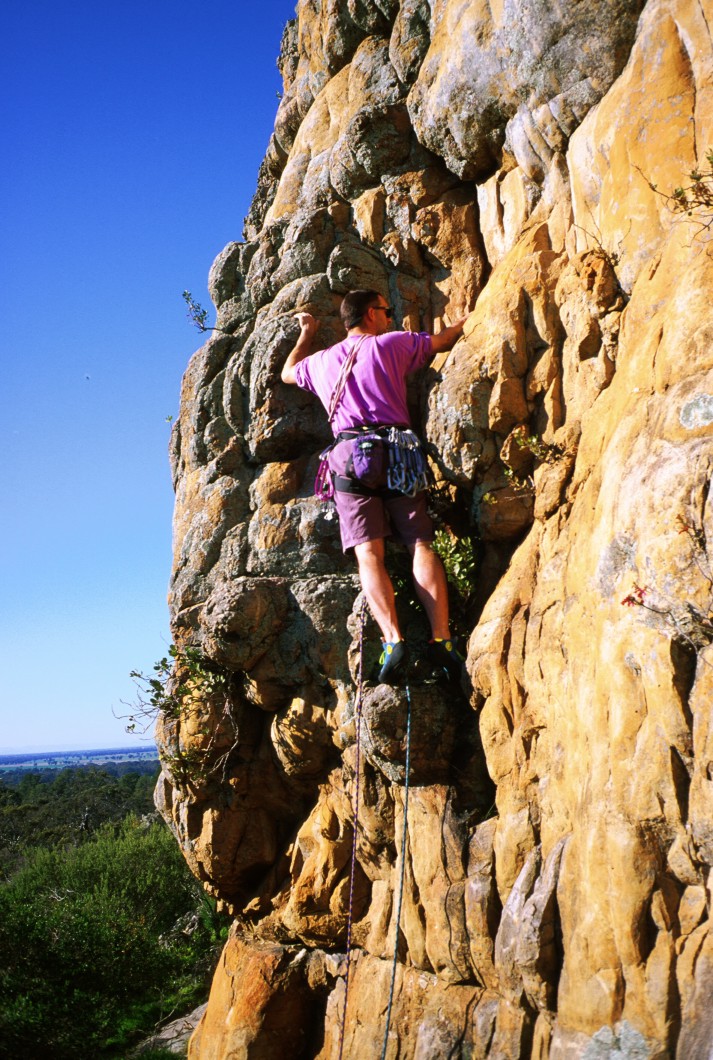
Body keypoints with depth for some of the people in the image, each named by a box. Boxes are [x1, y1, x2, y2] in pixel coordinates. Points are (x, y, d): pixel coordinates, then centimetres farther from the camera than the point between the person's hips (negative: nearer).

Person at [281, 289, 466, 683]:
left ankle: (393, 639, -29)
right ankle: (441, 637, -21)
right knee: (421, 545, -6)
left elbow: (288, 373, 47)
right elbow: (444, 340, 31)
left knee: (369, 553, -11)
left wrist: (306, 333, 61)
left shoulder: (321, 361, 24)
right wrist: (464, 322, 51)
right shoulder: (392, 344, 17)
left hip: (349, 451, 1)